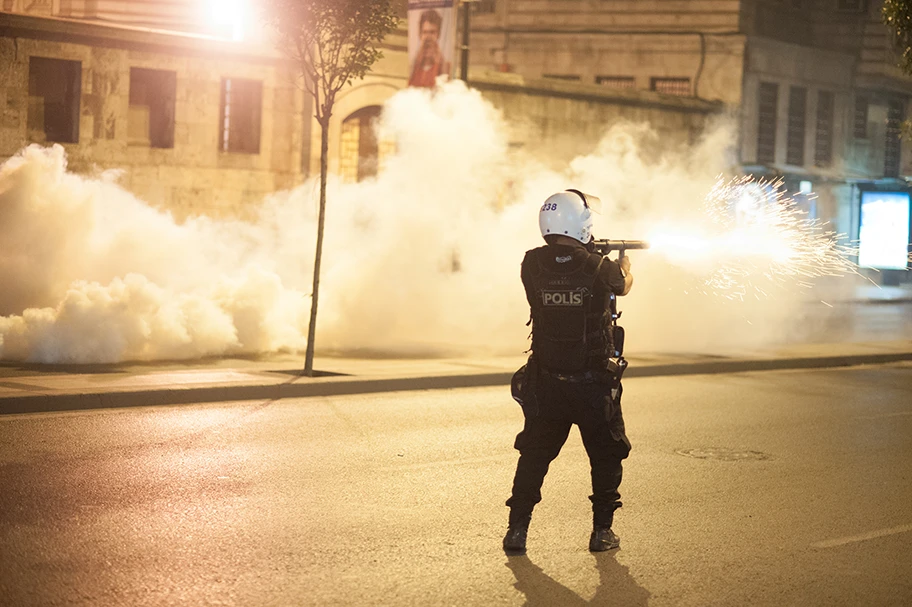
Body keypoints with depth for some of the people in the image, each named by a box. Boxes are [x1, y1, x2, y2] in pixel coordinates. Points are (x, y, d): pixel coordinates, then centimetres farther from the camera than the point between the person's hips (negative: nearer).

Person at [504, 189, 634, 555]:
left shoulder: (533, 265, -8)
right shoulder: (598, 268, -13)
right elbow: (623, 286, 10)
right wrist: (625, 263, 33)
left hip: (545, 384, 2)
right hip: (594, 384, -2)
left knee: (534, 455, 15)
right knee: (606, 456, 15)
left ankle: (517, 530, 11)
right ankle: (602, 531, 15)